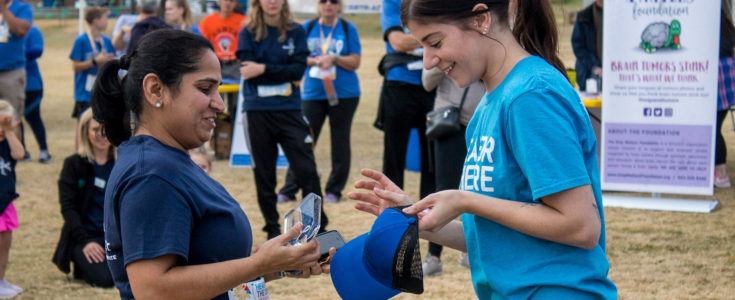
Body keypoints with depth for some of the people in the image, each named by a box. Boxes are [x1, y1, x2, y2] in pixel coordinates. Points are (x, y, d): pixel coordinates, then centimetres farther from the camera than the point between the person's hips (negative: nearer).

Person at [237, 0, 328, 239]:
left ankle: (319, 227, 3)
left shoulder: (296, 32, 5)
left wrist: (264, 69, -15)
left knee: (306, 169, -4)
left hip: (290, 109, 0)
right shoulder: (248, 33, 2)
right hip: (257, 111, 0)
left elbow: (298, 69, -6)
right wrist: (283, 73, -12)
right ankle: (272, 227, 16)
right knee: (263, 172, 6)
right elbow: (247, 71, -8)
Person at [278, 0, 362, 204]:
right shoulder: (308, 28, 4)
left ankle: (334, 190, 15)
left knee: (340, 142, 5)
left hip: (343, 94, -1)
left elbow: (355, 62, -2)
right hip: (313, 93, 1)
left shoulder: (348, 29, 0)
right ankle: (288, 190, 3)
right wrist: (316, 61, -16)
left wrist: (334, 59, -17)